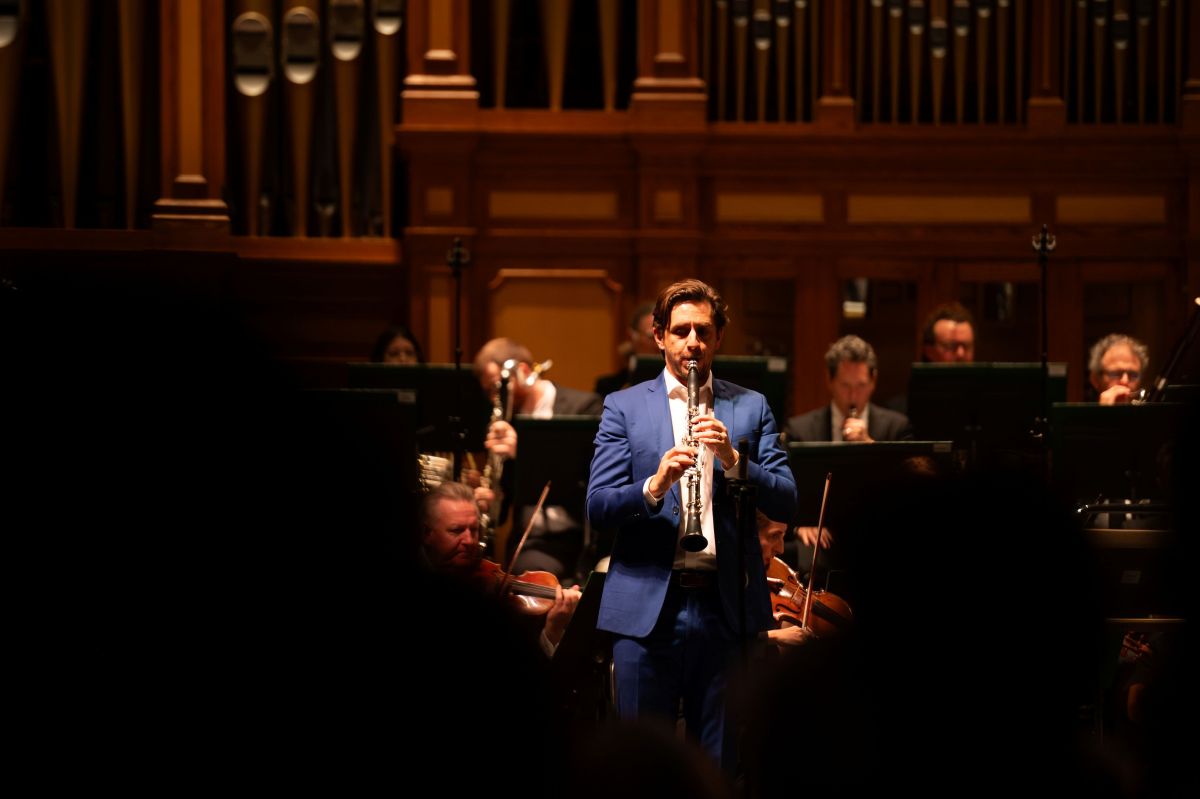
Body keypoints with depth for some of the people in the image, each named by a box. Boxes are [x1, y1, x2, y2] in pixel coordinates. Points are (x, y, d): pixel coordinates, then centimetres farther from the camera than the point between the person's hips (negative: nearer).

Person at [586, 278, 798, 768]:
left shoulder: (751, 409, 11)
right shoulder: (624, 408, 7)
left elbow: (785, 503, 1)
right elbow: (597, 508, -2)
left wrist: (733, 460, -15)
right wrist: (655, 484, -21)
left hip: (726, 606, 1)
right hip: (645, 607, -1)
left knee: (721, 760, 4)